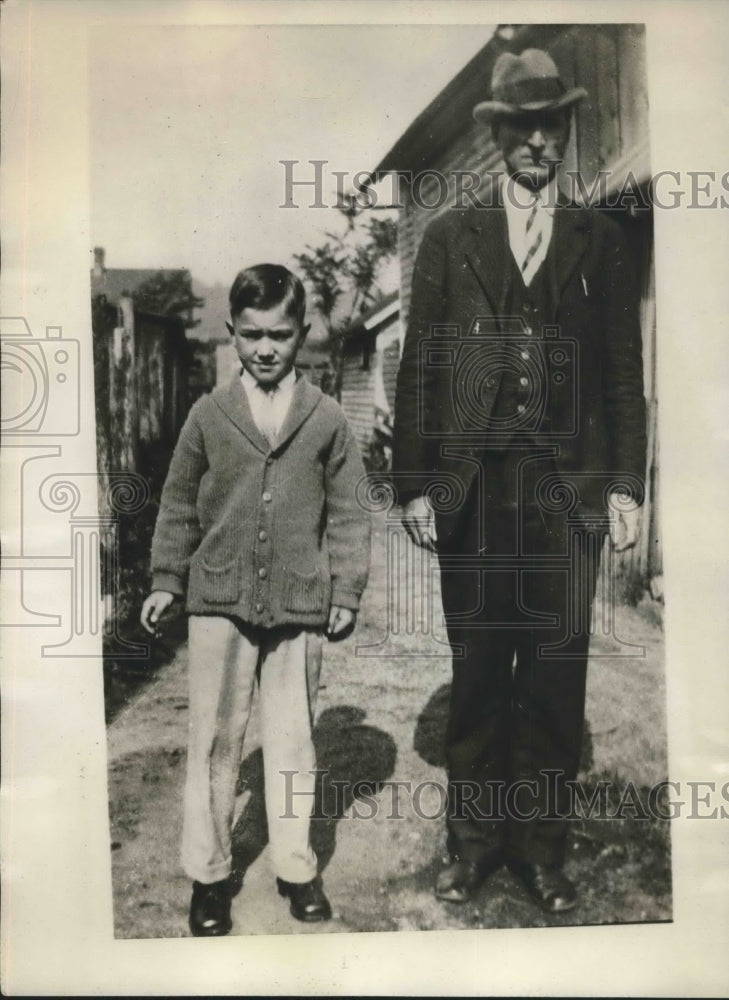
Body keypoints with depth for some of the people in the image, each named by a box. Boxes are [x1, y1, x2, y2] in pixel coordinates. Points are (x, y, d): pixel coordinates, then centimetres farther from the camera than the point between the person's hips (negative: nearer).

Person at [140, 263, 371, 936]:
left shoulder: (328, 418, 2)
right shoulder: (208, 414, 3)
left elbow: (347, 511, 6)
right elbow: (179, 504, 10)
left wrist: (346, 591, 4)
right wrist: (166, 580, 9)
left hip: (300, 605, 0)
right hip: (220, 601, 0)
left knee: (293, 739, 11)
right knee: (214, 738, 7)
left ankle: (295, 866, 27)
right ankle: (208, 870, 23)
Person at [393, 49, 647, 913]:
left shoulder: (598, 240, 12)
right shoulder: (449, 237, 9)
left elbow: (624, 372, 10)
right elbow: (418, 367, 5)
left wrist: (625, 483, 2)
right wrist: (414, 484, -2)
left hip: (568, 488, 1)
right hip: (472, 487, 0)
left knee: (556, 674, 4)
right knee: (477, 670, 6)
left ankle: (541, 847, 20)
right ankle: (472, 842, 21)